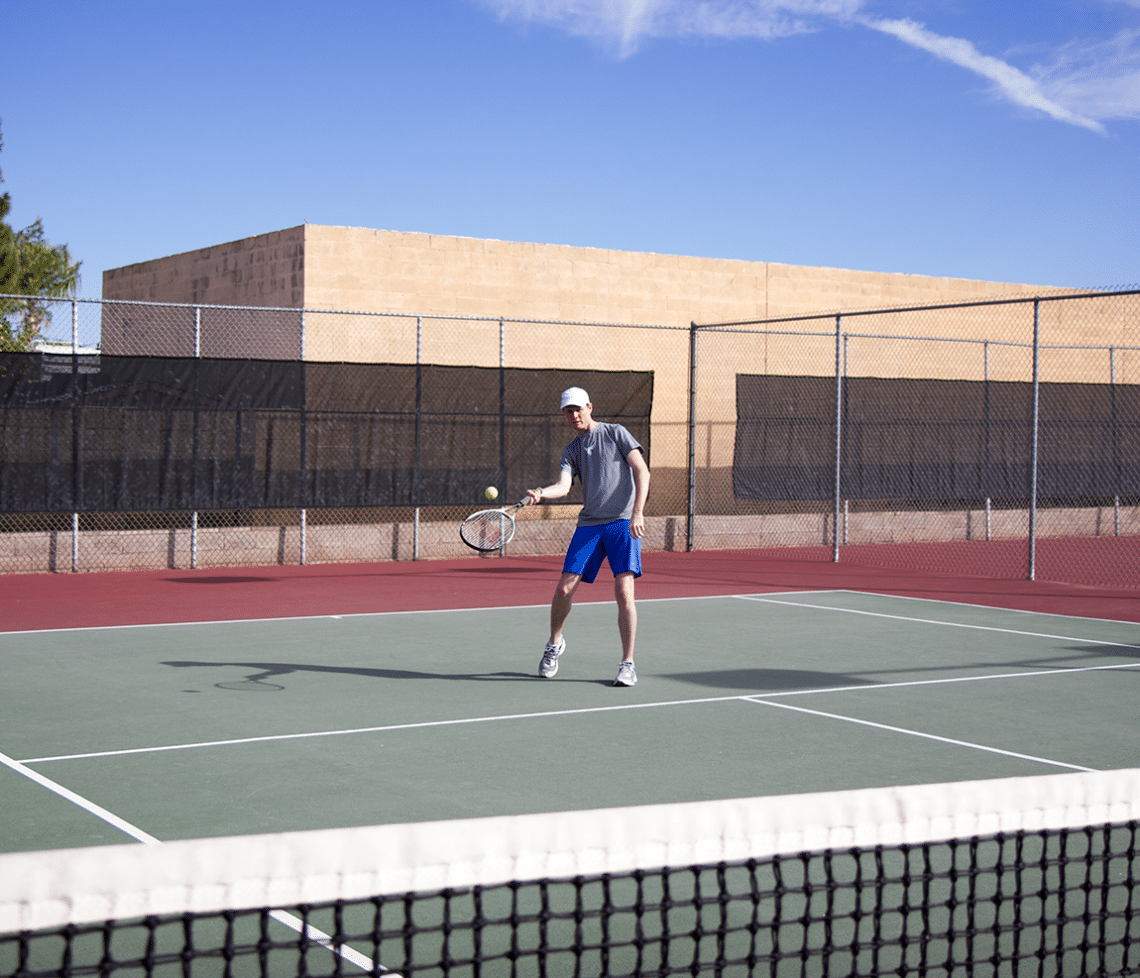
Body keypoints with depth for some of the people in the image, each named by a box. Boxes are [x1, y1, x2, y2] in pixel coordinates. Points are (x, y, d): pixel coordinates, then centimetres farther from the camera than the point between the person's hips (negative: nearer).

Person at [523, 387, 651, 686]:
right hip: (589, 524, 4)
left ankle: (628, 664, -3)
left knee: (623, 592, -13)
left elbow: (642, 471, -3)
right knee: (564, 590, -1)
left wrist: (638, 512, -14)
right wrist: (540, 493, -25)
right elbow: (563, 486, -3)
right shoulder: (571, 451, 15)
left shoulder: (616, 433, 5)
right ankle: (555, 643, 26)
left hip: (623, 522, -4)